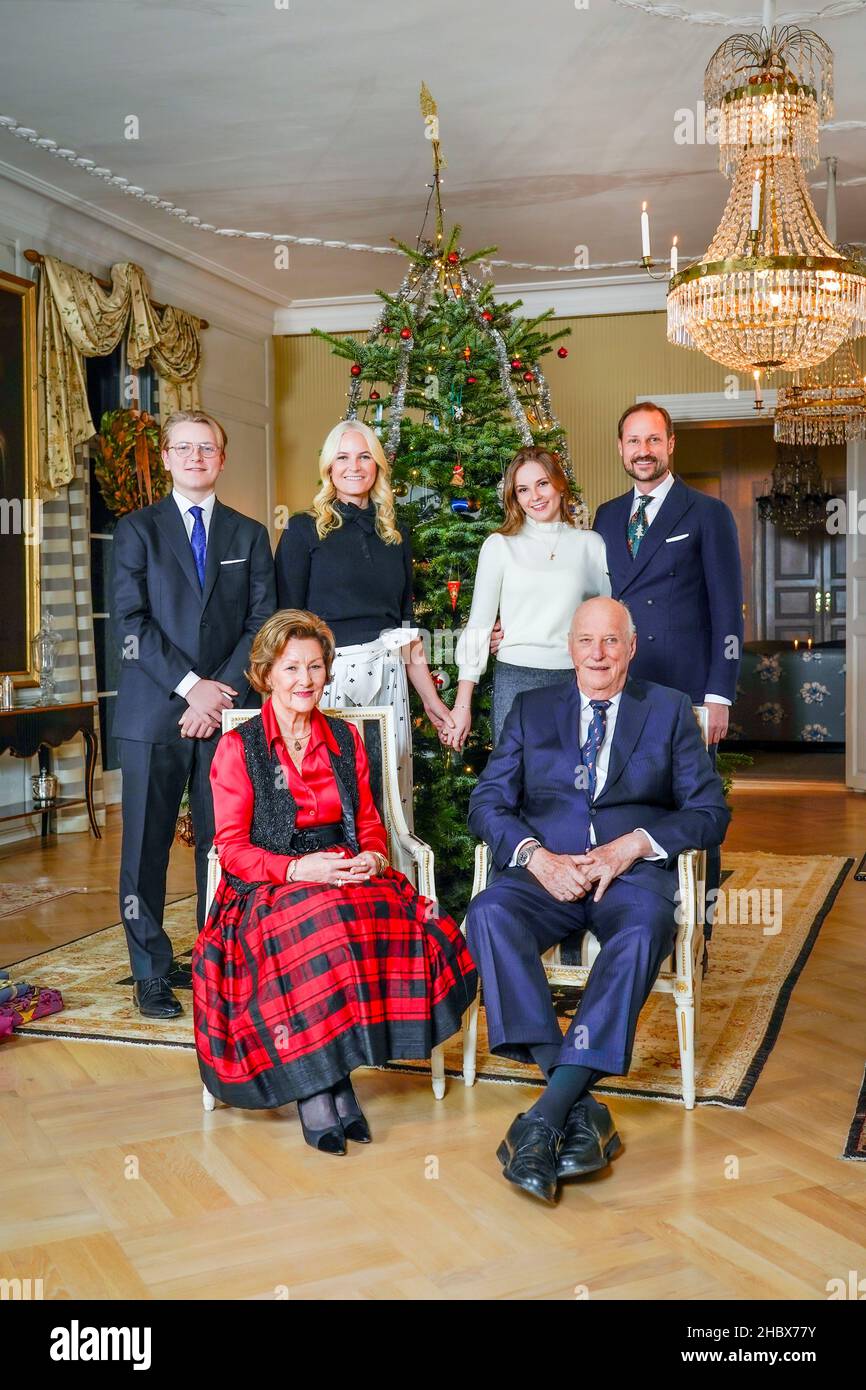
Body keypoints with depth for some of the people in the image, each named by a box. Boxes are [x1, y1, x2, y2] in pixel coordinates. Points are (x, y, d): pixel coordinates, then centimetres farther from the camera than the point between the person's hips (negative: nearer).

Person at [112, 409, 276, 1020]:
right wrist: (190, 686, -11)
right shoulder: (137, 528, 9)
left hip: (228, 710, 1)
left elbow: (262, 620, 6)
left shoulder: (249, 534, 14)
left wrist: (223, 692, -8)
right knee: (147, 845, 1)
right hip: (154, 712, -1)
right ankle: (152, 972, 11)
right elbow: (131, 620, -1)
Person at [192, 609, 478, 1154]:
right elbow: (232, 847, -2)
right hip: (271, 889, -3)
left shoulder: (346, 738, 16)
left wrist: (373, 858, -8)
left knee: (400, 923, -31)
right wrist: (297, 869, -19)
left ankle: (333, 1071, -25)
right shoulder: (238, 747, 4)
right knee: (316, 931, -38)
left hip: (348, 878, 3)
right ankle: (316, 1088, -29)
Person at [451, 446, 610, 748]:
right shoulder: (499, 545, 4)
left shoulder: (590, 544, 7)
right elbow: (478, 623, 4)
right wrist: (463, 703, 0)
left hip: (576, 680, 1)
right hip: (516, 679, -1)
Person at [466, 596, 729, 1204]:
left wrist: (634, 843, -12)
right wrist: (537, 857, -12)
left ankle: (548, 1114, -36)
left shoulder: (670, 710, 15)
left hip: (633, 874, -1)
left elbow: (710, 811, 6)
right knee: (489, 914, -32)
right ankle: (581, 1107, -33)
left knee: (644, 930, -37)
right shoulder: (531, 710, 18)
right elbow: (488, 802, 8)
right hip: (547, 873, 2)